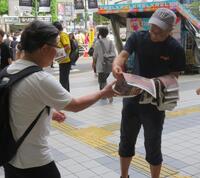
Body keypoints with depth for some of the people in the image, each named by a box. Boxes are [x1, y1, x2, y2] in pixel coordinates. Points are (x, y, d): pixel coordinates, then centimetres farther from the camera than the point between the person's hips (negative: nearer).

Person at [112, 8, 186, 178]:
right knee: (126, 141, 17)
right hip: (132, 98, 3)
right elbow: (123, 55, -17)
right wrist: (116, 66, -41)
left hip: (155, 103, -3)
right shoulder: (138, 37, -6)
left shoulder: (176, 49, -13)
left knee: (153, 146, 7)